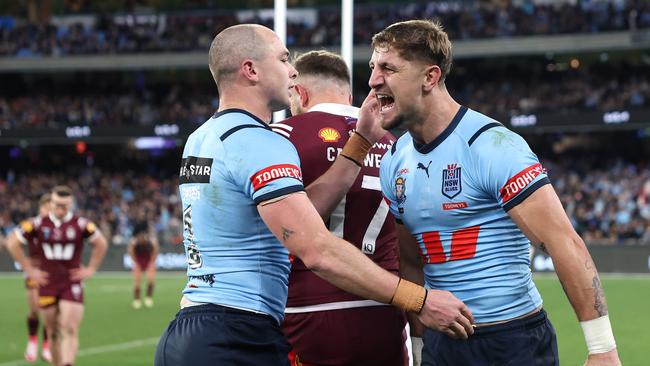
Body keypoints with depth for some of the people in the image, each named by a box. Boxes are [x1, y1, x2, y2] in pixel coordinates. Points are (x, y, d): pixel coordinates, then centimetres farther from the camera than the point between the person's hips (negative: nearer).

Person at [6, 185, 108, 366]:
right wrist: (29, 269, 2)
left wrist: (91, 269, 4)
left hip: (72, 282, -1)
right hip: (47, 283, 1)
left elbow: (101, 244, 10)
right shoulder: (38, 224, -3)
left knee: (70, 330, -13)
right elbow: (12, 243, 3)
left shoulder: (81, 224, -3)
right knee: (53, 332, 8)